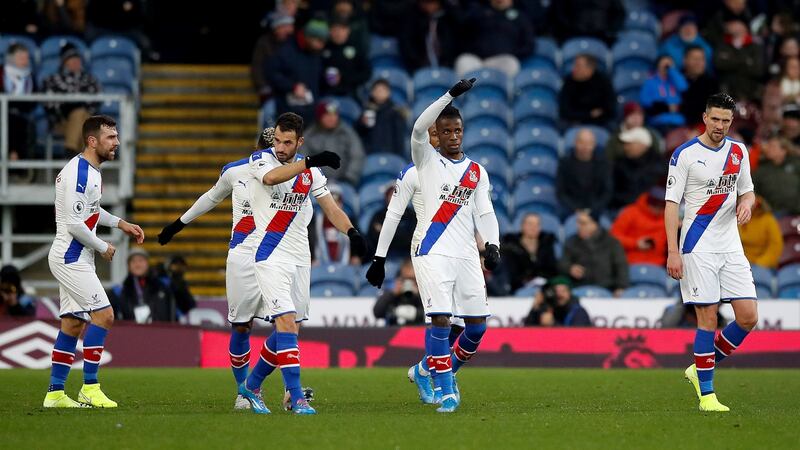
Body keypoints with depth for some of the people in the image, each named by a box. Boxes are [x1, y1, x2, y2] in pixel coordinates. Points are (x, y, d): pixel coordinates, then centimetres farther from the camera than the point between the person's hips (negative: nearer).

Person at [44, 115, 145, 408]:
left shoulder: (90, 170, 12)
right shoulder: (78, 173, -20)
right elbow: (74, 223, -23)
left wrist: (120, 224, 20)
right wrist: (103, 247, -10)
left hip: (75, 258, 10)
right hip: (71, 257, -10)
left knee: (73, 324, 9)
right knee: (103, 315, -13)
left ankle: (54, 393, 11)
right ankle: (90, 388, -10)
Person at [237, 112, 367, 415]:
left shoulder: (310, 170, 9)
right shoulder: (260, 160, -7)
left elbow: (330, 206, 9)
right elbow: (272, 177, -31)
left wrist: (351, 231, -10)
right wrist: (310, 161, -42)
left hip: (300, 258, 6)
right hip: (270, 256, -6)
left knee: (291, 328, 9)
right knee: (286, 321, -18)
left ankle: (252, 386, 26)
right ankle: (296, 398, -20)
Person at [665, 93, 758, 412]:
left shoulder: (738, 152, 10)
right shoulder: (685, 155, -6)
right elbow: (671, 203, -8)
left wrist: (746, 203, -4)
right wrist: (672, 251, -15)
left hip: (731, 247, 5)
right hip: (698, 248, -5)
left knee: (748, 317, -3)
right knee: (708, 318, -8)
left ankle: (700, 369, 16)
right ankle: (706, 394, -1)